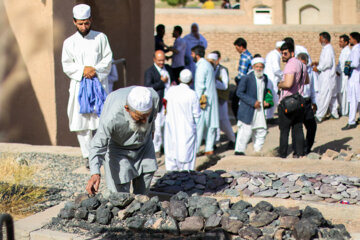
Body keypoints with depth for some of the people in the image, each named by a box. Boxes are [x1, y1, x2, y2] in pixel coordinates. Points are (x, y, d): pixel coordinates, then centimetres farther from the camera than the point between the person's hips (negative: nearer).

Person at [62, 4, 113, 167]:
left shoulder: (100, 38, 7)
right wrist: (83, 69, -14)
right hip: (79, 86, 1)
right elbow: (67, 66, 3)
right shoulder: (69, 42, 8)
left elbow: (108, 60, 3)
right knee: (81, 121, -3)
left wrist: (94, 70, -13)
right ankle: (87, 155, 2)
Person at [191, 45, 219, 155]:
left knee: (198, 124, -7)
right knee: (210, 124, 9)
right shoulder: (208, 64, 15)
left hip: (204, 98, -10)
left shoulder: (201, 66, -14)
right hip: (211, 98, 10)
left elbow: (200, 85, -18)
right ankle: (209, 148, 13)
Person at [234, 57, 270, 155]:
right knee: (246, 131, -5)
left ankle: (258, 151, 22)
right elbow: (239, 92, -14)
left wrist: (264, 101, 3)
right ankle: (239, 151, 6)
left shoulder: (265, 78, 10)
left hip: (260, 110, 7)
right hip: (248, 110, -7)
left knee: (262, 131, 8)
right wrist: (253, 102, -19)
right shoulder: (246, 78, -11)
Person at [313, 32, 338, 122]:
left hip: (327, 77, -11)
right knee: (332, 96, 17)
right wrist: (318, 63, 12)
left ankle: (319, 116, -8)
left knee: (323, 96, -9)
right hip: (326, 77, 11)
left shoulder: (328, 49, -17)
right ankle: (334, 113, 25)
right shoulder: (326, 48, 14)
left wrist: (318, 68, -15)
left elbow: (328, 63, -25)